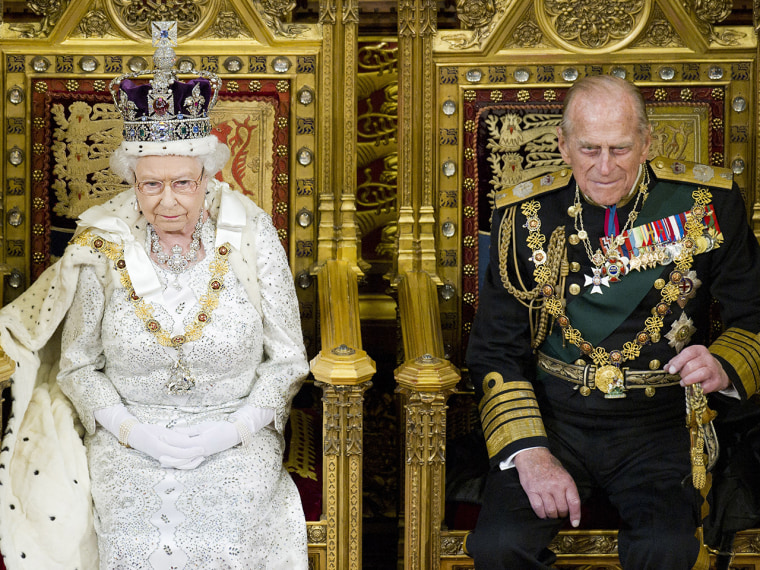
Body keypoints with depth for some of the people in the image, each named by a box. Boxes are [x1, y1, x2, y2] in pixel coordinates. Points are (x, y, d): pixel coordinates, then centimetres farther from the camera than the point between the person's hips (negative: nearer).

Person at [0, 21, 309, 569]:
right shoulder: (102, 245, -3)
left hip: (236, 439, 0)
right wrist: (133, 431, -10)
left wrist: (232, 429, -12)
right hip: (130, 436, 0)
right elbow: (78, 366, 5)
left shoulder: (252, 237, -4)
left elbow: (288, 359, 2)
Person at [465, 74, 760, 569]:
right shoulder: (526, 215, 2)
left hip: (659, 422, -1)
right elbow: (496, 351, 3)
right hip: (551, 416, 1)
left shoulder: (707, 203, 0)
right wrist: (529, 451, -12)